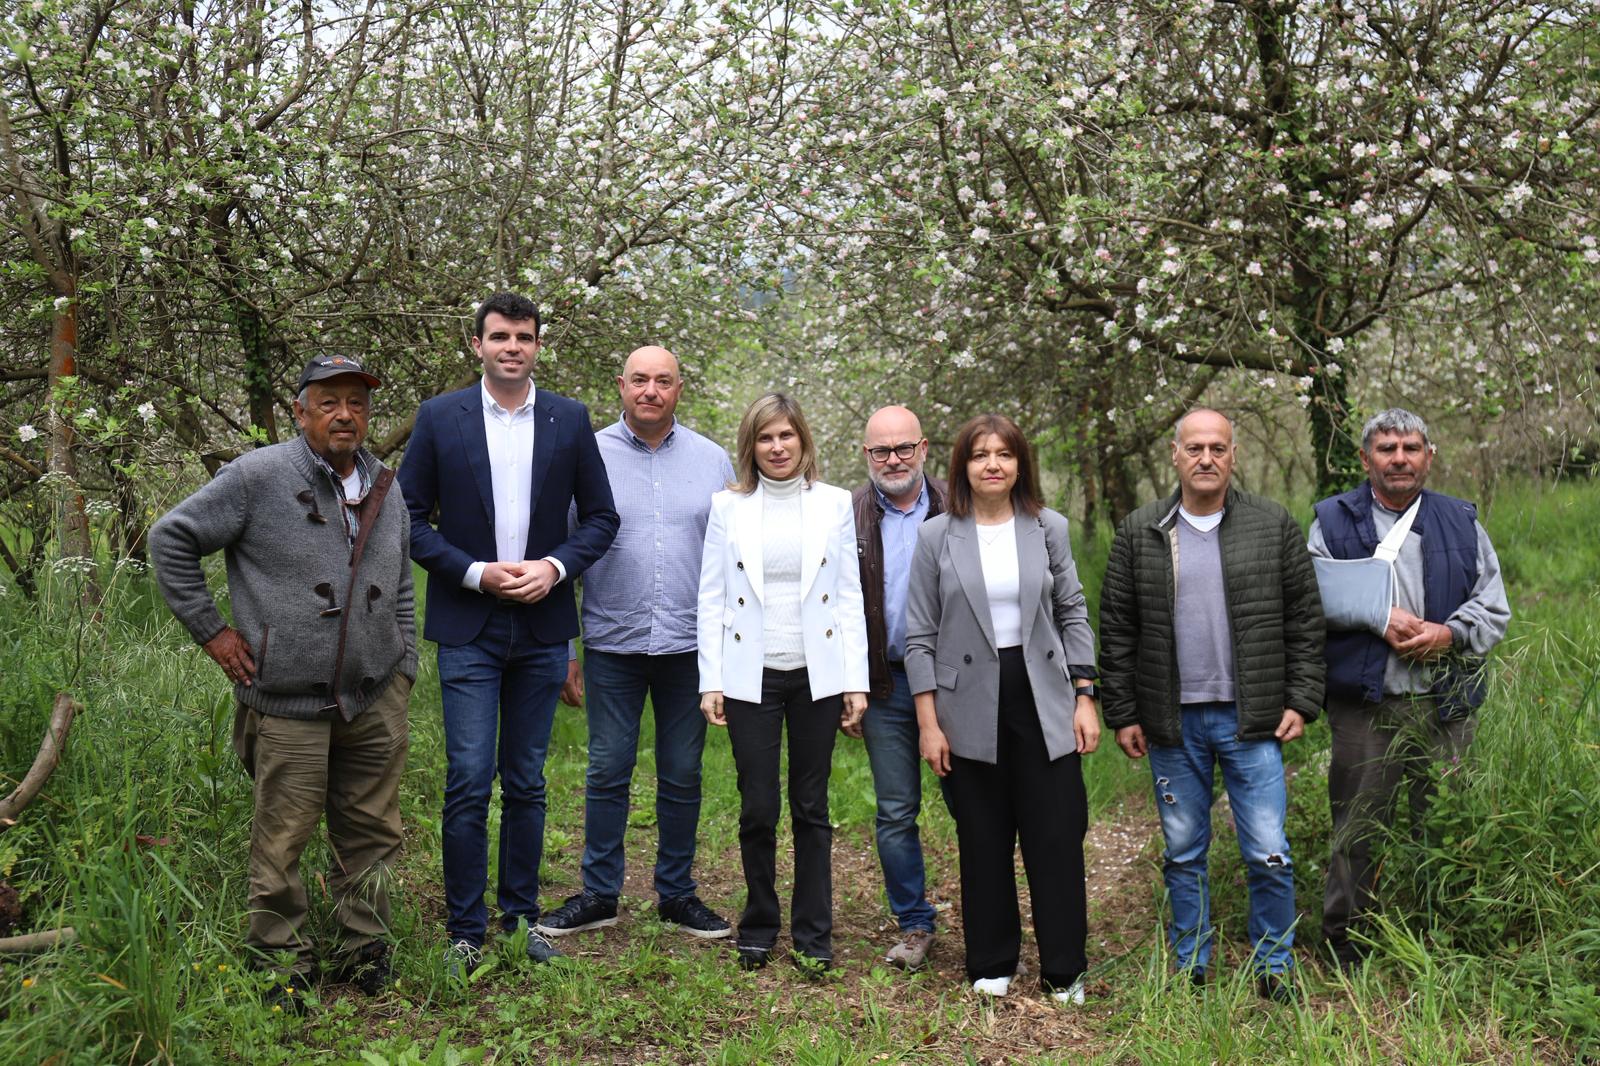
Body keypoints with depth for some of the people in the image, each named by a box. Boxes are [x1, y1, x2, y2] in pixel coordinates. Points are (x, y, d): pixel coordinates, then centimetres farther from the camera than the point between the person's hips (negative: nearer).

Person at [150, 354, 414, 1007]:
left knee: (372, 835, 10)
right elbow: (171, 540, 0)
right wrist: (211, 631, -3)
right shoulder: (257, 477, -5)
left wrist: (404, 674, 16)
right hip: (288, 705, -5)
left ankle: (365, 955, 25)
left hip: (376, 701, 5)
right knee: (282, 841, 3)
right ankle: (284, 964, 19)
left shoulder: (386, 492, 13)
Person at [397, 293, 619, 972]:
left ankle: (522, 917, 22)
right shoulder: (440, 418, 1)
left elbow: (601, 516, 8)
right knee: (469, 782, -5)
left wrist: (556, 566, -9)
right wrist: (475, 573, -11)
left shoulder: (570, 421, 5)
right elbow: (409, 517, 1)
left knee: (527, 783, 10)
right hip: (467, 628, -2)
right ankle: (465, 931, 8)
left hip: (542, 626, 2)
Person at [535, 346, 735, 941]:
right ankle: (599, 895, 19)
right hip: (612, 644, -1)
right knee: (607, 772, 5)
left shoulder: (712, 461, 6)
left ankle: (677, 893, 23)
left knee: (682, 775, 10)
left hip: (689, 645, 1)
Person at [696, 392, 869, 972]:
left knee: (811, 808, 6)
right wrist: (710, 681, -2)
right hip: (751, 678, 0)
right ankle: (758, 929, 22)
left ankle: (813, 936, 17)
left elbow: (850, 596, 5)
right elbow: (711, 597, 4)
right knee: (758, 809, 2)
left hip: (818, 675, 0)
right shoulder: (728, 506, 4)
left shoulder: (834, 504, 5)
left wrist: (856, 681, -1)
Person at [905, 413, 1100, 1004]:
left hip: (1043, 701, 1)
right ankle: (991, 966, 23)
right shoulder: (936, 536, 0)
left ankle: (1064, 971, 15)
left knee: (1057, 838, 1)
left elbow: (1073, 615, 9)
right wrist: (928, 722, -4)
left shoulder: (1049, 528, 5)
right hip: (971, 707, -1)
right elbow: (919, 635, 0)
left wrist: (1084, 698, 2)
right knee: (983, 843, 8)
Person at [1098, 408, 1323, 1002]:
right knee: (1184, 854, 11)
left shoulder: (1275, 527, 2)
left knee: (1269, 854, 0)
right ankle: (1190, 969, 25)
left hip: (1251, 721, -1)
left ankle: (1274, 967, 20)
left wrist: (1301, 702, -1)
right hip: (1172, 724, 1)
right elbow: (1116, 631, 4)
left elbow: (1305, 620, 4)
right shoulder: (1139, 533, 3)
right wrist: (1123, 715, 2)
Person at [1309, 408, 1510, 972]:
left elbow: (1494, 608, 10)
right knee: (1358, 825, 4)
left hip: (1445, 703, 2)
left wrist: (1449, 634, -9)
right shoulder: (1333, 521, 5)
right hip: (1365, 705, -2)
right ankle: (1344, 937, 16)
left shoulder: (1460, 522, 12)